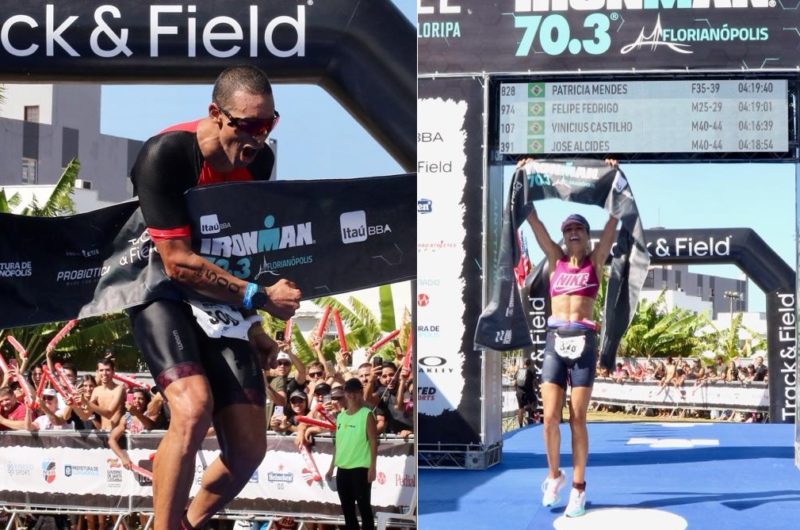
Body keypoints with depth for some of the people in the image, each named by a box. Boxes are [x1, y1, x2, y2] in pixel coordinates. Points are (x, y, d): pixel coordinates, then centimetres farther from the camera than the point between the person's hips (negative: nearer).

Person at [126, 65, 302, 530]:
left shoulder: (260, 160, -3)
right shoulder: (166, 155, -22)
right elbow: (178, 262, -24)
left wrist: (251, 325, 14)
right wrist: (259, 298, -24)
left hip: (222, 298, 6)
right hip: (162, 293, -6)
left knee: (248, 449, -1)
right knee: (194, 409, -32)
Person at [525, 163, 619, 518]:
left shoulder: (596, 260, 7)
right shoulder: (555, 259, 12)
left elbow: (613, 219, 0)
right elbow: (533, 219, 9)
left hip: (583, 341, -2)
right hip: (555, 341, 2)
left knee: (577, 419, -2)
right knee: (550, 417, -3)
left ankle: (578, 488, 5)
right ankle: (554, 475, 19)